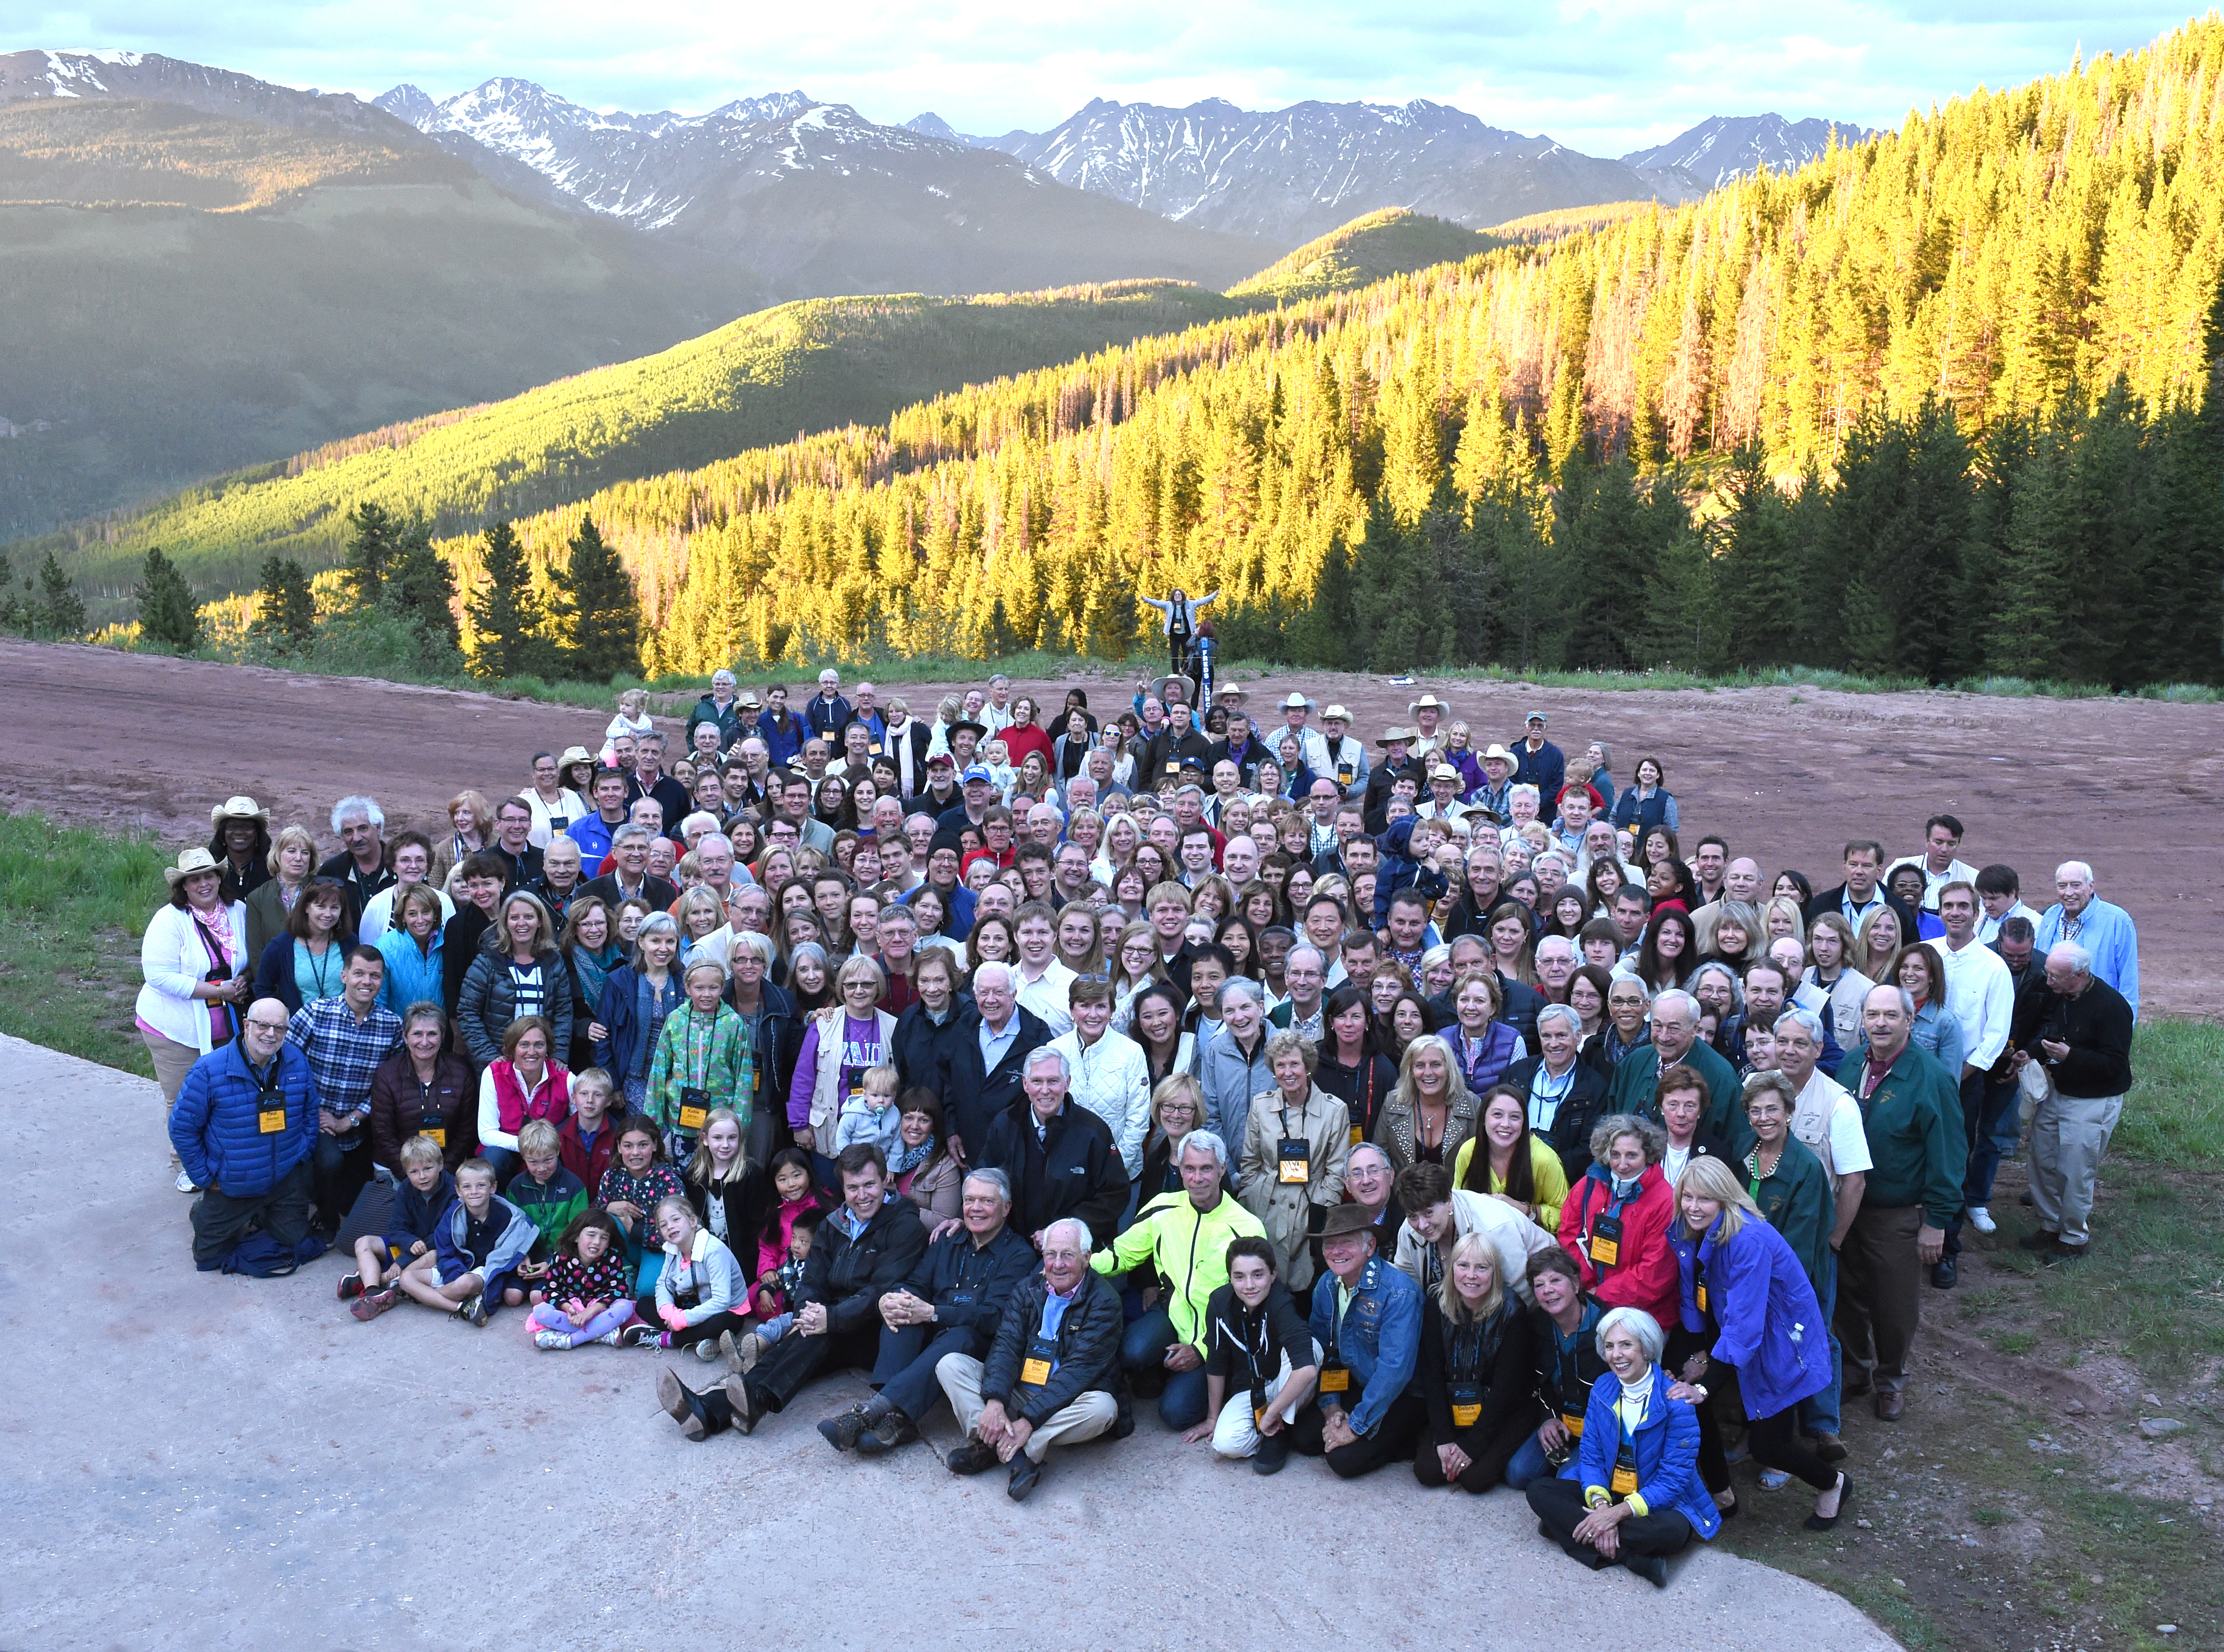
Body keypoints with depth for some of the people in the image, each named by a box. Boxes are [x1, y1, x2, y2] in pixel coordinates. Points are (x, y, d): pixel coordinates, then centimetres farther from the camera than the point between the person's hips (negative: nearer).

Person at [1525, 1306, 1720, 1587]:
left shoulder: (1675, 1402, -18)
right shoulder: (1603, 1389, 0)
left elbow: (1674, 1480, -19)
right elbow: (1590, 1455, -1)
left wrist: (1618, 1512, -28)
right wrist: (1600, 1504, -22)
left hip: (1657, 1504, -6)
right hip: (1607, 1495, 6)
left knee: (1672, 1531, -39)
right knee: (1539, 1491, -17)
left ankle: (1570, 1526, -25)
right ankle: (1637, 1559, -25)